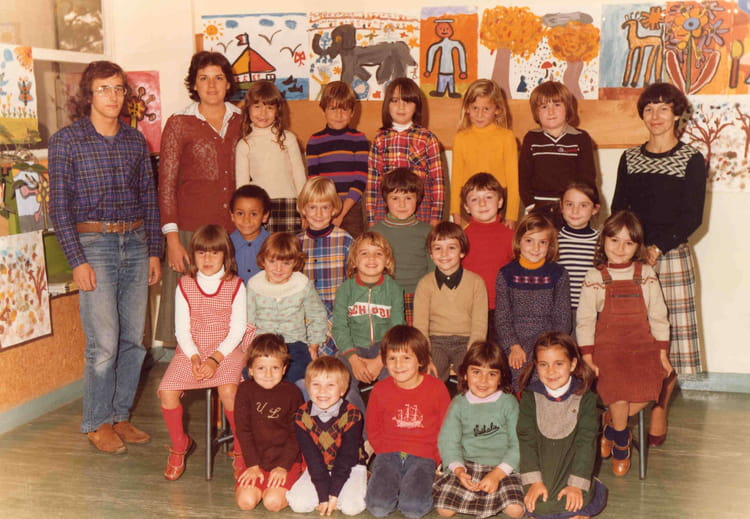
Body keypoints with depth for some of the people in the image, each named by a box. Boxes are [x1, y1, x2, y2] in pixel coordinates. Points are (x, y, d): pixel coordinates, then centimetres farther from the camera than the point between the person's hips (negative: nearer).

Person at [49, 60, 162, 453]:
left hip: (135, 244, 4)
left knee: (134, 340, 7)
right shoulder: (66, 140, -2)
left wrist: (154, 251, 8)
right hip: (93, 244, -4)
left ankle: (120, 416, 22)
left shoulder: (135, 140, 10)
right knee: (104, 344, -7)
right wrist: (77, 261, -11)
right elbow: (59, 206, -5)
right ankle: (96, 423, 11)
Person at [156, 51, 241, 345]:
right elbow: (166, 185, -1)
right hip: (192, 228, -3)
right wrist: (172, 240, -9)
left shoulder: (240, 121, 11)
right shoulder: (179, 124, 1)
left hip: (234, 230, 3)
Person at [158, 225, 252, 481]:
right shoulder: (185, 285, 7)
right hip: (191, 351, 3)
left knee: (228, 391, -30)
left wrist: (215, 359, -16)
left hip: (226, 350, -2)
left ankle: (241, 450, -7)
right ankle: (180, 445, 10)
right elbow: (182, 329, 4)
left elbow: (237, 330, -3)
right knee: (166, 392, -19)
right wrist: (194, 358, -13)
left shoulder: (235, 286, 1)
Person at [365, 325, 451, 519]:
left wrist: (434, 459, -2)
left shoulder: (436, 388, -3)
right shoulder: (380, 389, 2)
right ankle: (394, 483, 10)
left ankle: (421, 485, 7)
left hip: (423, 456, -2)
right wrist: (384, 454, 2)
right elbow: (372, 428, 12)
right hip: (388, 454, 2)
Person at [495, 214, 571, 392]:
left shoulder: (558, 274, 7)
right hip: (513, 340, 0)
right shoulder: (506, 274, 7)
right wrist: (513, 346, -9)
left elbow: (562, 319, 4)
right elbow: (502, 317, 4)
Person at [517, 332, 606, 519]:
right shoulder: (530, 398, -2)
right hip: (542, 472, 0)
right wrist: (534, 481, -14)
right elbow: (527, 440, -5)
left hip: (572, 471, 0)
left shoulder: (585, 398, -4)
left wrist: (577, 484, -16)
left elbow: (586, 443, -7)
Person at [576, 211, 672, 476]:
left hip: (642, 345, 2)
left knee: (648, 388, -22)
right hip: (607, 345, -2)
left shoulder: (646, 274, 7)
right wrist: (587, 359, -7)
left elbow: (658, 315, 10)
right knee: (618, 390, -24)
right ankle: (621, 442, 5)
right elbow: (585, 319, 0)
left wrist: (662, 354, 5)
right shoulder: (595, 278, 1)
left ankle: (610, 423, 5)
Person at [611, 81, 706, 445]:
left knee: (668, 334, -1)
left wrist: (658, 248, -15)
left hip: (671, 256, -2)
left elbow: (693, 217, -5)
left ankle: (659, 412, 11)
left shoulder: (691, 160, 1)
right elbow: (617, 210, 11)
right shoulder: (630, 158, 11)